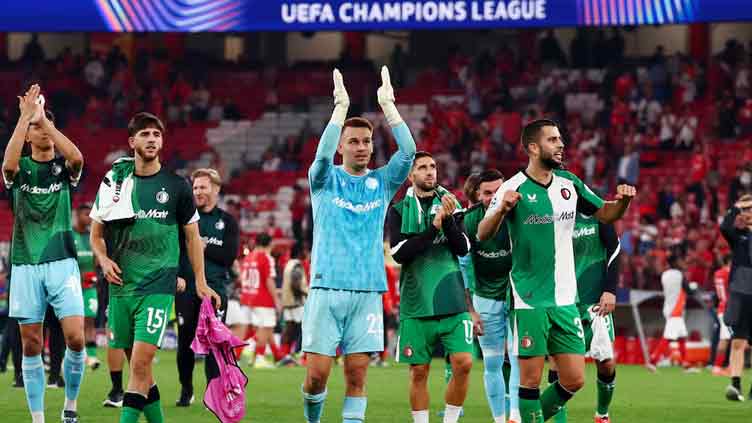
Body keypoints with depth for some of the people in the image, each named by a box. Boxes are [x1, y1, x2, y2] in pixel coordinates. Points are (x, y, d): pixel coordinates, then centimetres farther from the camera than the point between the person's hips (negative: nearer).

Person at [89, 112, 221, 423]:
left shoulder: (176, 187, 3)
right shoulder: (114, 182, 6)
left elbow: (192, 235, 12)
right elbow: (96, 234, 14)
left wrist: (200, 281, 9)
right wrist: (104, 259, -5)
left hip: (157, 286, -3)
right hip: (121, 285, 3)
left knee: (141, 363, -16)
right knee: (138, 365, 8)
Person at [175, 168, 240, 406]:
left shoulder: (227, 222, 9)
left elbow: (229, 256, -1)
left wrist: (204, 247, -7)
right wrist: (176, 276, -13)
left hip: (215, 288, -1)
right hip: (186, 288, 1)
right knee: (185, 342, 5)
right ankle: (186, 391, 19)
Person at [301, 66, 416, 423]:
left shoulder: (381, 183, 11)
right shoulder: (326, 180, 5)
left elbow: (408, 151, -3)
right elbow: (323, 154, -17)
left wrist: (388, 105, -5)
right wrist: (341, 106, -18)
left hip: (367, 292, 2)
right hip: (326, 288, -2)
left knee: (357, 375, -2)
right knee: (317, 373, -4)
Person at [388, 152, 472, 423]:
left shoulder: (449, 204, 10)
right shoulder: (399, 211, 5)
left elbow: (463, 248, 1)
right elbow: (399, 253, -8)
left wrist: (449, 220, -16)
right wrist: (433, 227, -15)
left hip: (451, 300, 1)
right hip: (416, 303, -1)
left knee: (463, 363, -9)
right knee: (419, 372, 1)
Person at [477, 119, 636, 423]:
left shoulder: (569, 184, 7)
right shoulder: (514, 188, -9)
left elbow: (606, 214, 17)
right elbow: (483, 235, -17)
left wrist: (623, 201, -5)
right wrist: (501, 209, -37)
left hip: (565, 298, 5)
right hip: (529, 300, -5)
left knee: (574, 380, 3)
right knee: (531, 378, -4)